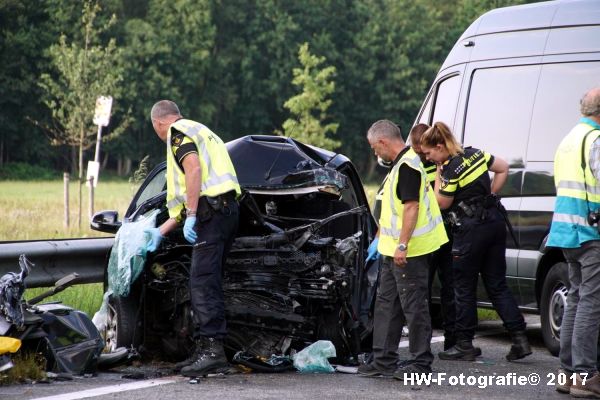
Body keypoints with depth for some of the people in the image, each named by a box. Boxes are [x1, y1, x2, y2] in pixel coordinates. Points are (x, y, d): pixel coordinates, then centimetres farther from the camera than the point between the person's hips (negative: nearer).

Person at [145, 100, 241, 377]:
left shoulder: (177, 131, 2)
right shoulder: (200, 132, 32)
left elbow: (194, 168, -17)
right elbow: (183, 198, 34)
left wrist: (192, 215, -20)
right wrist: (160, 232, 37)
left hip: (212, 210, -10)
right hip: (227, 208, 10)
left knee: (203, 281, -14)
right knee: (205, 281, 12)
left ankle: (212, 348, -22)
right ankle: (203, 350, 14)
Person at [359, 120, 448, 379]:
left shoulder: (407, 166, -18)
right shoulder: (402, 163, 14)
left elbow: (412, 207, -24)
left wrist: (402, 245, -26)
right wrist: (383, 236, 28)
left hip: (408, 252, -11)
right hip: (393, 250, 11)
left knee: (414, 306, -4)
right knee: (386, 304, 14)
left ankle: (421, 363, 2)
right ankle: (384, 360, 20)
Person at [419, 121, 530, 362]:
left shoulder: (450, 170, -17)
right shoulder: (475, 154, 7)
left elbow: (442, 203, -7)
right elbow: (503, 168, 18)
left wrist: (438, 175, -1)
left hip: (471, 230, -8)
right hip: (495, 222, 8)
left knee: (464, 288, 4)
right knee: (497, 285, 10)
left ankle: (464, 344, 9)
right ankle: (520, 339, 2)